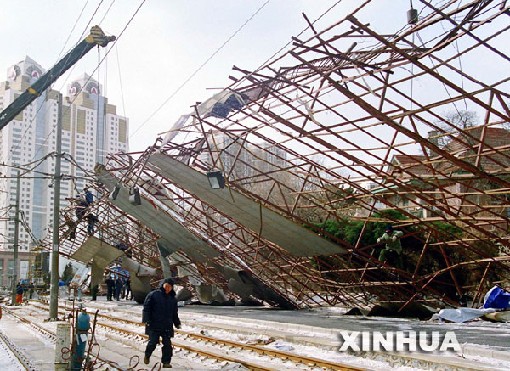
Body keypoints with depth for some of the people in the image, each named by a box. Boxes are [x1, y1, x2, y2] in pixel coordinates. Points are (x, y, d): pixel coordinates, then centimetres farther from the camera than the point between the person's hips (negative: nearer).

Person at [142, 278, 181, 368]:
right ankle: (147, 355, 25)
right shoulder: (153, 295, -2)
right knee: (153, 342, -4)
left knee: (167, 344, 0)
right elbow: (146, 308, -4)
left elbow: (174, 313, 22)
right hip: (153, 325, -4)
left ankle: (166, 362, 9)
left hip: (167, 326, 4)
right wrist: (146, 320, -13)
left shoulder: (173, 299, 14)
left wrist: (177, 323, 13)